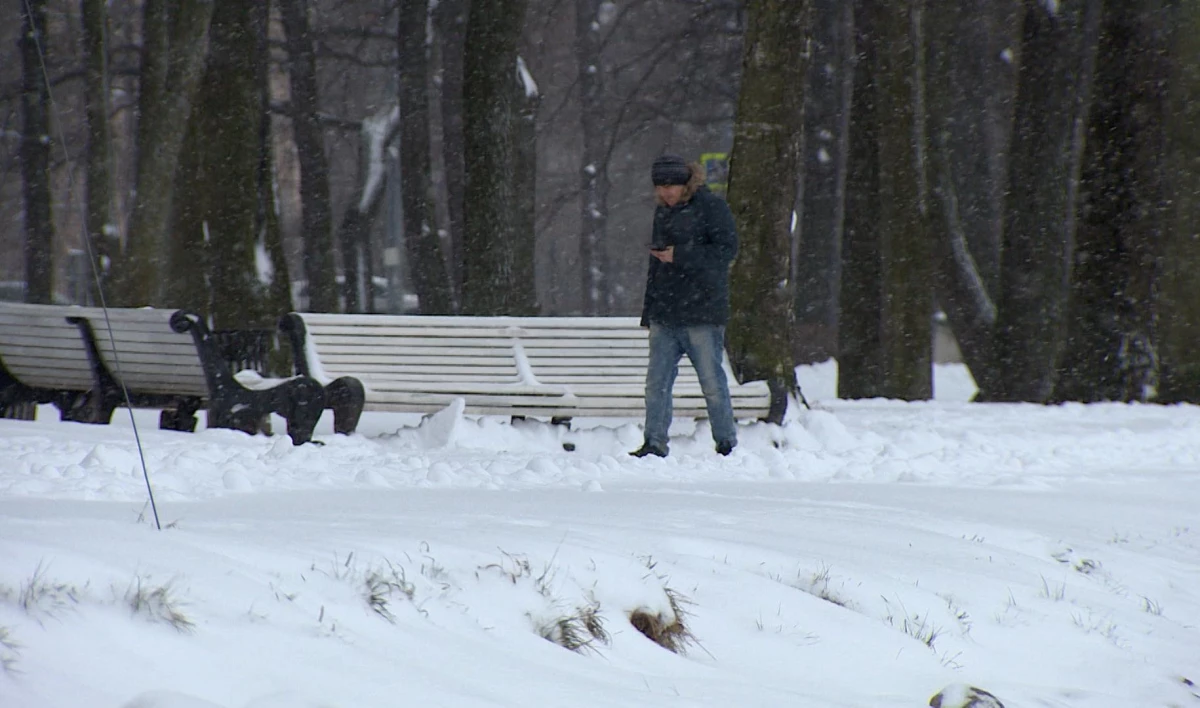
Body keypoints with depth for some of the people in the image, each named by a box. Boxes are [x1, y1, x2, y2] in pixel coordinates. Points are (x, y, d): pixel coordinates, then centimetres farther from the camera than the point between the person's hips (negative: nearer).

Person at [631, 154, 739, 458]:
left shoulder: (712, 207, -5)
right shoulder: (663, 211, 17)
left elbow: (727, 249, -13)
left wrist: (680, 256, -18)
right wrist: (649, 308, 21)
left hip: (702, 313, -6)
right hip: (664, 314, 6)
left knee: (712, 382, -2)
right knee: (656, 382, 0)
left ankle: (727, 443, 7)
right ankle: (655, 443, 4)